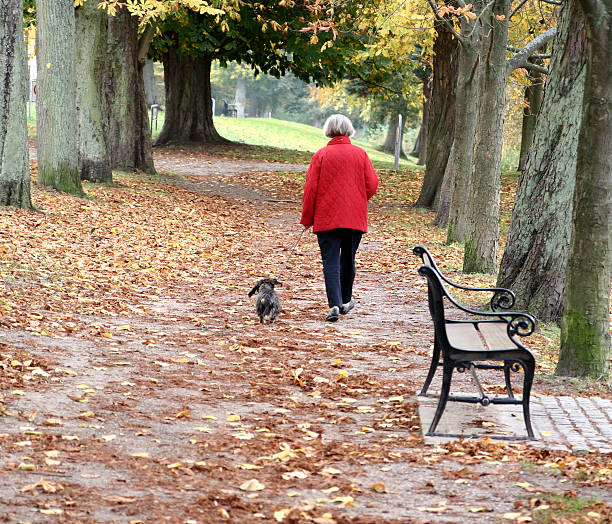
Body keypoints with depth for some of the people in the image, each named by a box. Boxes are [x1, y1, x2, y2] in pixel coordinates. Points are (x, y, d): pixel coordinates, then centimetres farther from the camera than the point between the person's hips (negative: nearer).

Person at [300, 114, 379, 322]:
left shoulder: (321, 155, -4)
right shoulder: (360, 154, 1)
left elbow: (311, 188, -4)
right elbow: (372, 185, 1)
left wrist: (307, 219, 5)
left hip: (327, 217, -2)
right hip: (355, 217, 2)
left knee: (331, 260, -4)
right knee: (348, 258, 18)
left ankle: (334, 304, -18)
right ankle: (346, 300, 30)